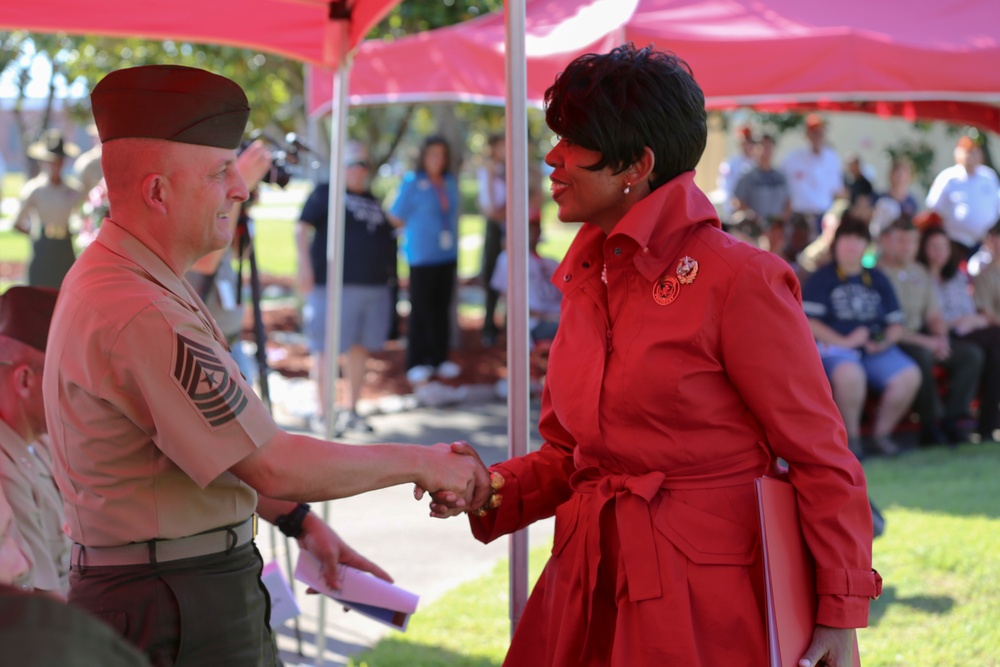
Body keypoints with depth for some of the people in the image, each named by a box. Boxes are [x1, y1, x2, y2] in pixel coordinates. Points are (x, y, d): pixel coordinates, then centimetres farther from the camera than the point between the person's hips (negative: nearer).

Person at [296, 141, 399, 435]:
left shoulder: (372, 201, 20)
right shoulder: (325, 193, 1)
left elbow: (388, 233, 28)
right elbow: (302, 228, -7)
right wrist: (305, 265, -19)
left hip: (373, 286, 7)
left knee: (360, 347, 9)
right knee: (328, 347, -6)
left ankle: (351, 410, 19)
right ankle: (323, 414, -1)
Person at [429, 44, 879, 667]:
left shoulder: (738, 279, -13)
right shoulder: (587, 281, 10)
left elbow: (821, 458, -9)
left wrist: (840, 614, -10)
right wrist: (488, 489, -1)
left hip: (704, 612, -7)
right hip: (590, 591, 7)